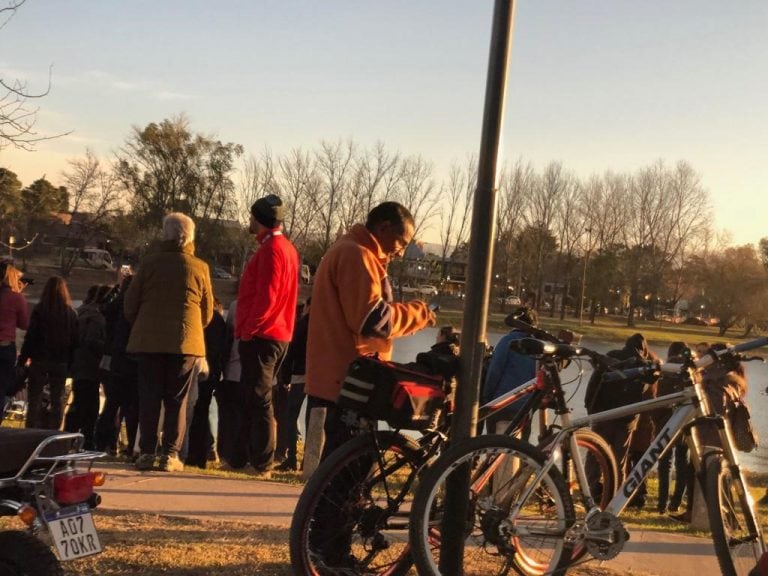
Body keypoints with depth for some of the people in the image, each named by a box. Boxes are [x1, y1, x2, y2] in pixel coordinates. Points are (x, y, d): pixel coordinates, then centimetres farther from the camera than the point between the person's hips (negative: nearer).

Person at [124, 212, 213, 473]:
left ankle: (146, 453, 5)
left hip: (148, 340, 0)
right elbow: (207, 312, 7)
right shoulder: (200, 267, 1)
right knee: (177, 400, 5)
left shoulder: (149, 262, 1)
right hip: (185, 342, 0)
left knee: (149, 398, 6)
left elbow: (130, 304, 4)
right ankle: (170, 454, 3)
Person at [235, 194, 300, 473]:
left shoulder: (270, 249, -14)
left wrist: (247, 330, -14)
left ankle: (261, 461, -3)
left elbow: (266, 297, -21)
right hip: (278, 334, 10)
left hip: (260, 336, -10)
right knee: (260, 401, 14)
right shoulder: (286, 247, 16)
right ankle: (259, 457, 18)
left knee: (259, 401, -6)